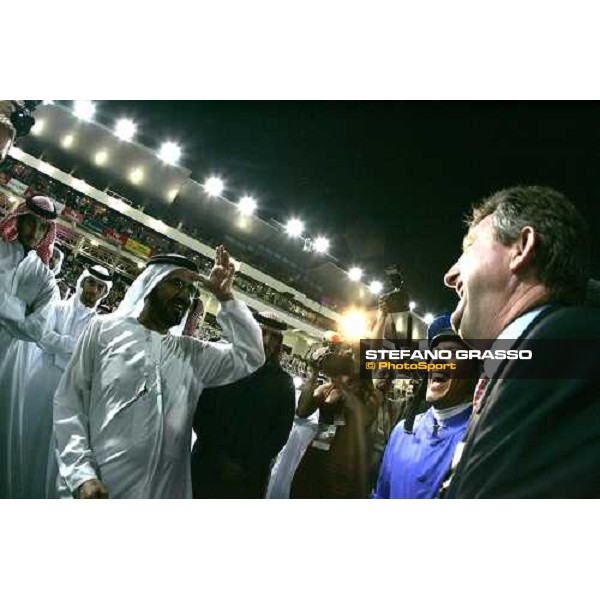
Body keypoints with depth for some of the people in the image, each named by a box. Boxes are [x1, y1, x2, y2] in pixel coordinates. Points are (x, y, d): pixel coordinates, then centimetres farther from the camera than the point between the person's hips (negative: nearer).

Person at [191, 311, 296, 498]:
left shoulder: (283, 382, 4)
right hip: (207, 467, 0)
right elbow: (200, 411, -1)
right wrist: (219, 457, -9)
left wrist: (248, 467, -8)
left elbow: (281, 432, 2)